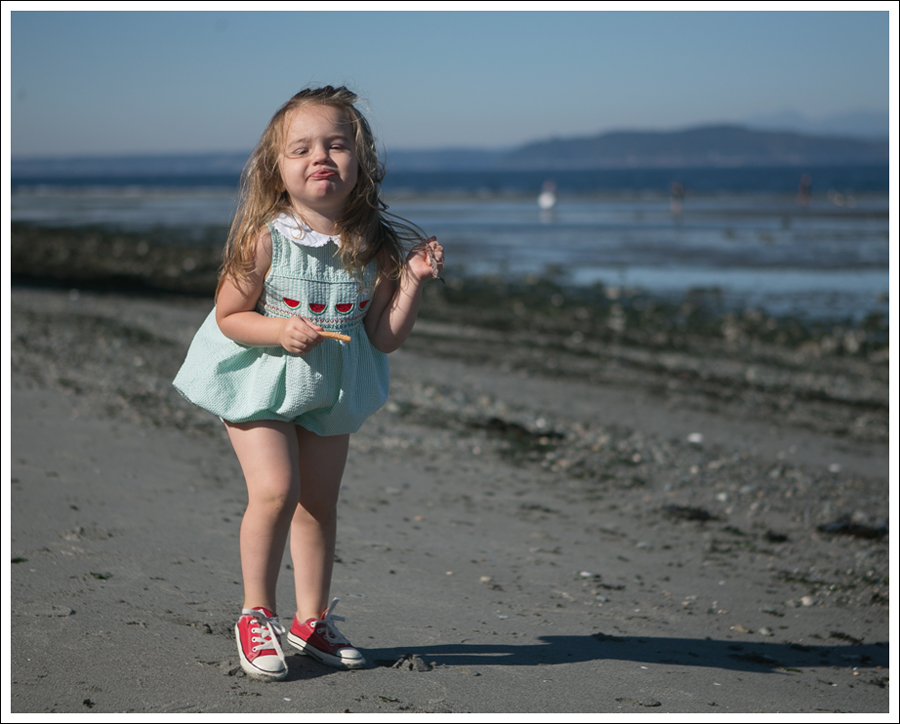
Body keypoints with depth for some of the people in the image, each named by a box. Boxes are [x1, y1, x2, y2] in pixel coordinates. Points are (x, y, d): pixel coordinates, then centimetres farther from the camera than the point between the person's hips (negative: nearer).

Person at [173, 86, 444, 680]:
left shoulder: (376, 245, -10)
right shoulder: (264, 238, -19)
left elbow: (384, 338, -6)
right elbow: (228, 316, -11)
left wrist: (413, 281, -17)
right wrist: (279, 330, -27)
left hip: (331, 388, 4)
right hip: (260, 383, -4)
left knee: (320, 503, 13)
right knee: (275, 491, -17)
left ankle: (312, 620, 30)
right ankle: (257, 615, 3)